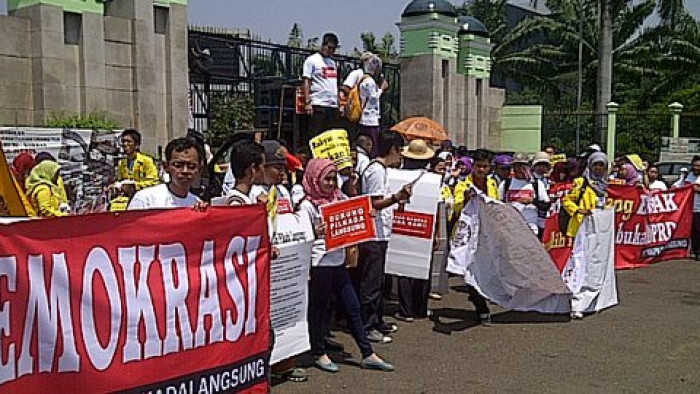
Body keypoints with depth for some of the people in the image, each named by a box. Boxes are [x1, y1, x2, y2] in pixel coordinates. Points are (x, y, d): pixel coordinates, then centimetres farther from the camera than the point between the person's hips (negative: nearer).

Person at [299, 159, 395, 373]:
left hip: (339, 262, 7)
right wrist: (316, 232, -29)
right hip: (320, 264, -7)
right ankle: (319, 353, 23)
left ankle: (368, 354, 16)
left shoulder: (336, 199, 11)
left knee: (353, 307, 9)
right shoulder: (308, 205, -9)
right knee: (320, 309, 6)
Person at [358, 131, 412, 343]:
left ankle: (377, 321, 27)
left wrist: (397, 198, 27)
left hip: (380, 234, 10)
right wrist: (396, 197, -30)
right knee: (371, 282, -4)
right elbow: (373, 204, -21)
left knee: (378, 280, 17)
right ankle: (367, 327, 4)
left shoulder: (380, 169, 15)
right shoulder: (377, 170, -15)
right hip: (373, 235, -10)